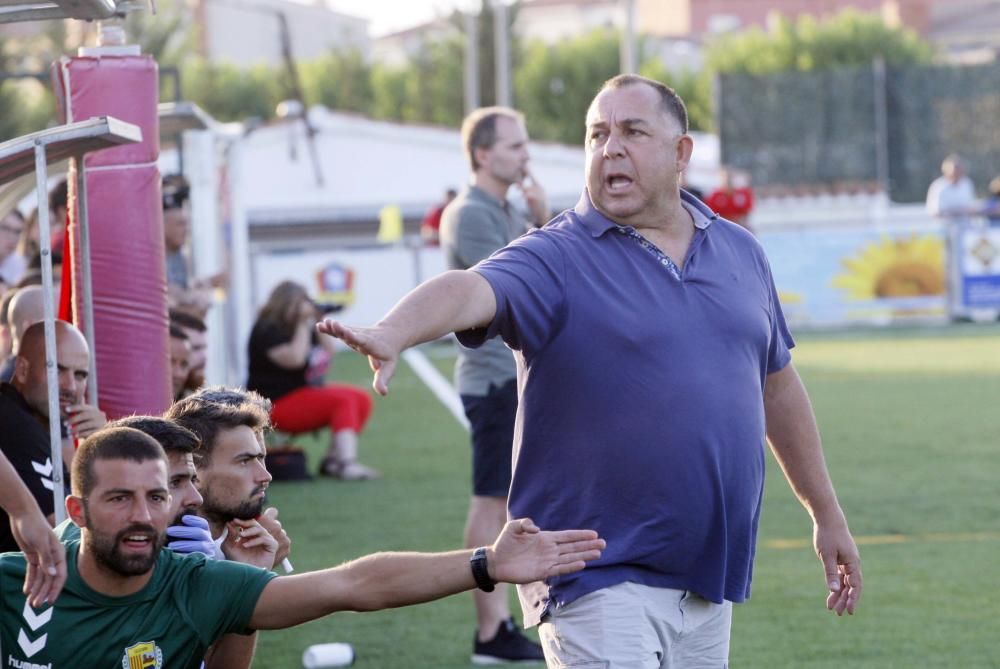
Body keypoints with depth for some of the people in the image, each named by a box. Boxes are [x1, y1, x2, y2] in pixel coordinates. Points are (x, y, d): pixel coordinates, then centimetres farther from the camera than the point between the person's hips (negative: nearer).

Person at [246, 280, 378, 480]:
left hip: (308, 391, 10)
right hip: (278, 403, -10)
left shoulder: (300, 327, 15)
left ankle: (333, 459, -11)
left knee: (362, 399, -3)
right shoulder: (268, 331, -12)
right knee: (343, 400, -25)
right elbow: (294, 359, -25)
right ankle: (346, 463, -40)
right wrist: (303, 326, -17)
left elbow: (328, 355, 19)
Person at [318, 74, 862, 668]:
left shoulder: (740, 252, 11)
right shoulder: (557, 260, -6)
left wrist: (827, 513, 25)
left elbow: (778, 386, 21)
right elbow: (470, 291, -27)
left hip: (709, 576, 6)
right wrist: (393, 334, -49)